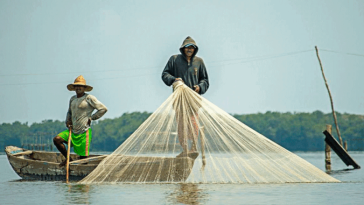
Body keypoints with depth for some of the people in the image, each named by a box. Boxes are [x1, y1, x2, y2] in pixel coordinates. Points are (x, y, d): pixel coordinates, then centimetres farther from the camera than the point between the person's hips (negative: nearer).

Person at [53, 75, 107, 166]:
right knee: (57, 139, -4)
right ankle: (68, 159, 10)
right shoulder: (72, 99, 14)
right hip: (73, 130, 7)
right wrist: (67, 121, 12)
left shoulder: (89, 98, -7)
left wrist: (91, 118, -6)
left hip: (84, 132, -7)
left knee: (83, 156, -5)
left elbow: (103, 109, -9)